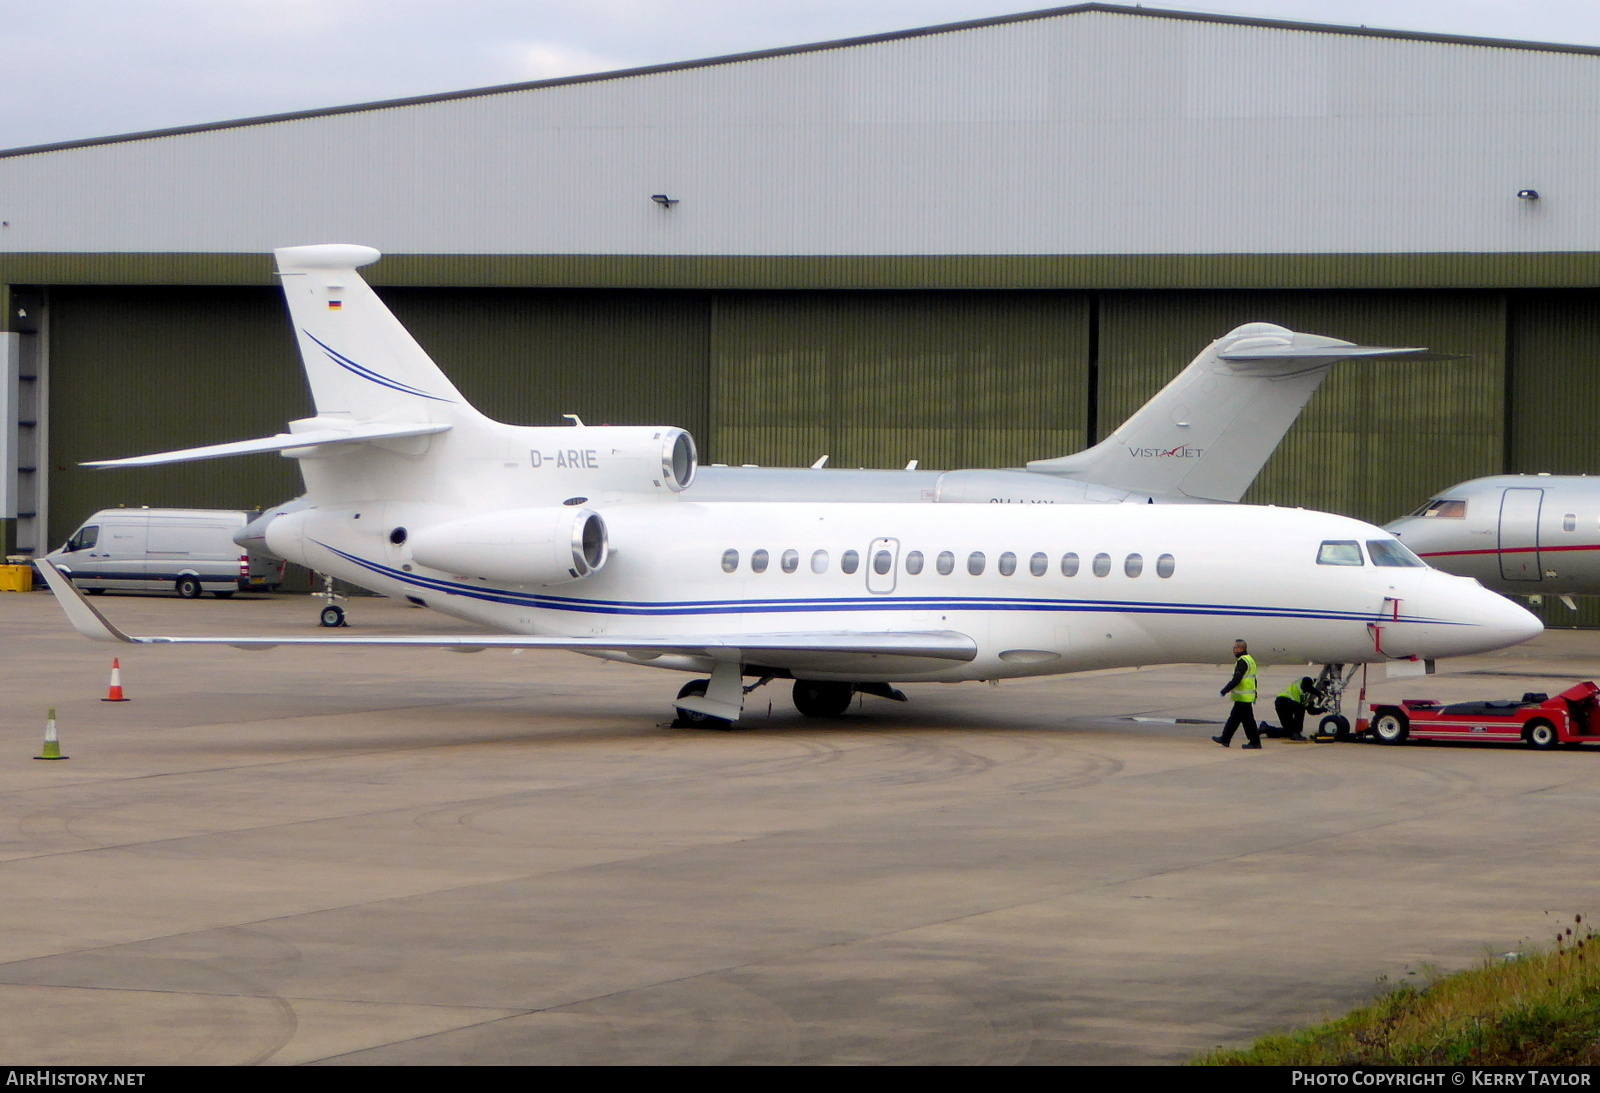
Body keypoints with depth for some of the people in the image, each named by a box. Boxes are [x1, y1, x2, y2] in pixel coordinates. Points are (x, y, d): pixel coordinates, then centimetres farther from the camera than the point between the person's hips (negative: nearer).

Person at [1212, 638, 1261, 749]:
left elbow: (1236, 680, -23)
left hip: (1243, 698, -10)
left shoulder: (1242, 662, -17)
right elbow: (1254, 679, 21)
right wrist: (1255, 695, 27)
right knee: (1233, 718, 16)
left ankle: (1255, 743, -3)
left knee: (1247, 720, -5)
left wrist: (1224, 691, -18)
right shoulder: (1250, 660, 15)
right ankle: (1225, 739, 23)